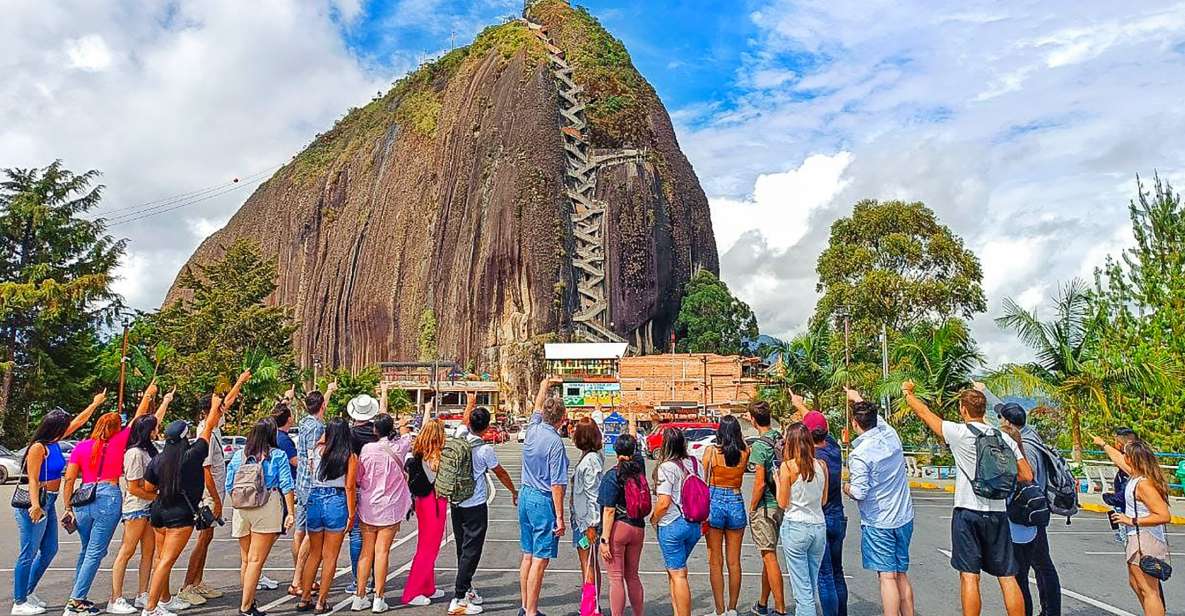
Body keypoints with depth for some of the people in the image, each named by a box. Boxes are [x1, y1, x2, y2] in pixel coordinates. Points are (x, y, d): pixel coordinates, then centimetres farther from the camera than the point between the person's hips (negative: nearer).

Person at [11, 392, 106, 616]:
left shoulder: (54, 442, 7)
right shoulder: (38, 447, -16)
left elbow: (78, 422, 19)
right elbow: (32, 480, -22)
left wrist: (95, 403, 26)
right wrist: (35, 505, -32)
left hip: (49, 502, 9)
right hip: (35, 503, -9)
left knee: (49, 550, 15)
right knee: (29, 553, -2)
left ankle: (28, 592, 27)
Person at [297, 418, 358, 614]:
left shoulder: (318, 450, 2)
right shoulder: (350, 456, -8)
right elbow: (350, 487, -10)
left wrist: (330, 429, 35)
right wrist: (351, 514, -5)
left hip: (315, 499, 4)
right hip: (337, 502, -4)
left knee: (314, 553, 19)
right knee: (330, 556, 7)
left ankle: (304, 599, 24)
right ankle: (321, 602, 11)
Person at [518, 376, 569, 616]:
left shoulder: (533, 430, 2)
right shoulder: (555, 442, -18)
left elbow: (537, 407, 24)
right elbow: (557, 484, -18)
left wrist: (545, 384, 39)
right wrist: (559, 517, -14)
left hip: (526, 496, 8)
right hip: (543, 501, -8)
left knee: (528, 556, 16)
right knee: (540, 560, -1)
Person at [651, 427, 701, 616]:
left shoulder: (666, 467, -17)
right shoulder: (694, 463, 4)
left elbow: (664, 502, -20)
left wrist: (653, 519, -3)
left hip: (672, 525, -7)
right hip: (694, 524, 7)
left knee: (678, 574, 3)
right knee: (674, 570, 20)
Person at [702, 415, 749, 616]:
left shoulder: (711, 451, -8)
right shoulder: (745, 453, -5)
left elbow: (703, 483, -4)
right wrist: (737, 437, 16)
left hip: (714, 502, -2)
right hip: (736, 503, 2)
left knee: (715, 562, 7)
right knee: (734, 561, 12)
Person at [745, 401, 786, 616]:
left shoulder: (759, 446, -18)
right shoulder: (781, 439, 3)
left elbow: (760, 483, -18)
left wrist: (752, 508, -7)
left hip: (765, 507, -8)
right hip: (781, 504, 8)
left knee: (770, 557, -1)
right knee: (768, 555, 17)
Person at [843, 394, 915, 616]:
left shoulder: (859, 455, -19)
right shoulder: (891, 435, 0)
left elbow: (859, 493, -20)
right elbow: (877, 419, 22)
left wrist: (846, 488, 2)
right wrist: (858, 399, 36)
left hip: (878, 524, -7)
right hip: (904, 519, 7)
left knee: (887, 577, -3)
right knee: (902, 575, 14)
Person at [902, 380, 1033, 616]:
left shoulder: (959, 433, -8)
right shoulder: (1005, 438, 4)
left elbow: (924, 413, 3)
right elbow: (1027, 475, 5)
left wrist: (908, 392, 19)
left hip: (967, 512, -4)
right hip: (998, 513, 4)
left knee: (969, 576, 0)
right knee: (1008, 578, 10)